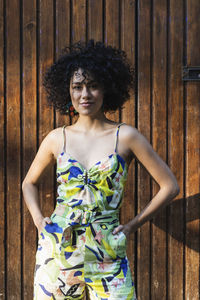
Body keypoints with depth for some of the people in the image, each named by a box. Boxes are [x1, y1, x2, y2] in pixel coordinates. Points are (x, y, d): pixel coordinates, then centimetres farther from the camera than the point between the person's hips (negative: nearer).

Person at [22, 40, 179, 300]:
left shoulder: (125, 137, -3)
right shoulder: (57, 138, 4)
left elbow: (169, 186, 1)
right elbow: (29, 182, 20)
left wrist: (132, 225, -1)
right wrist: (38, 218, 5)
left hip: (107, 254, -2)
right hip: (56, 250, 2)